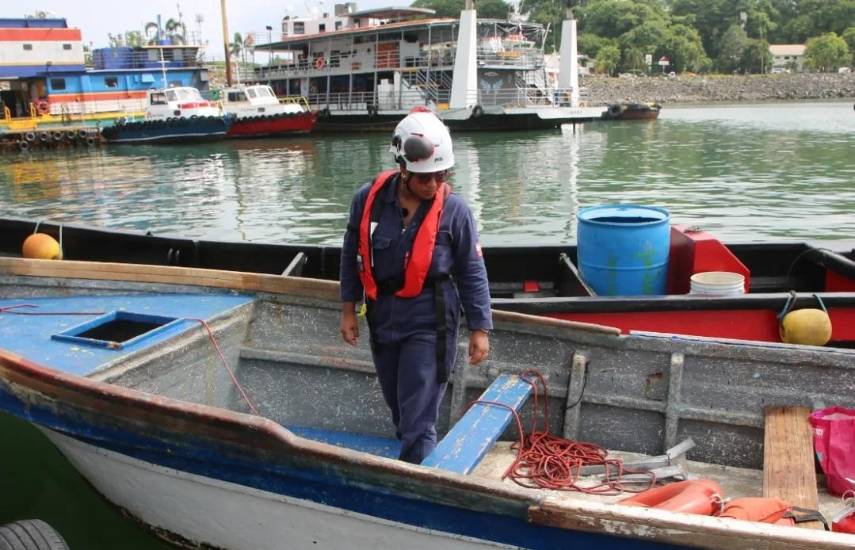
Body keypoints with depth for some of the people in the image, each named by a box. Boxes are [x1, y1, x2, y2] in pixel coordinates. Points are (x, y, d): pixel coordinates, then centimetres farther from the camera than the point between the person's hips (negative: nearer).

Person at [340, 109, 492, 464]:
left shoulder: (454, 210, -13)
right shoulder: (368, 200, -8)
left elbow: (472, 273, -6)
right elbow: (352, 256, 5)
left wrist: (480, 328, -5)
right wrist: (348, 310, 8)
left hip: (429, 322, -4)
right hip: (382, 317, 4)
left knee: (418, 419, -5)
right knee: (398, 407, 21)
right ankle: (415, 457, 43)